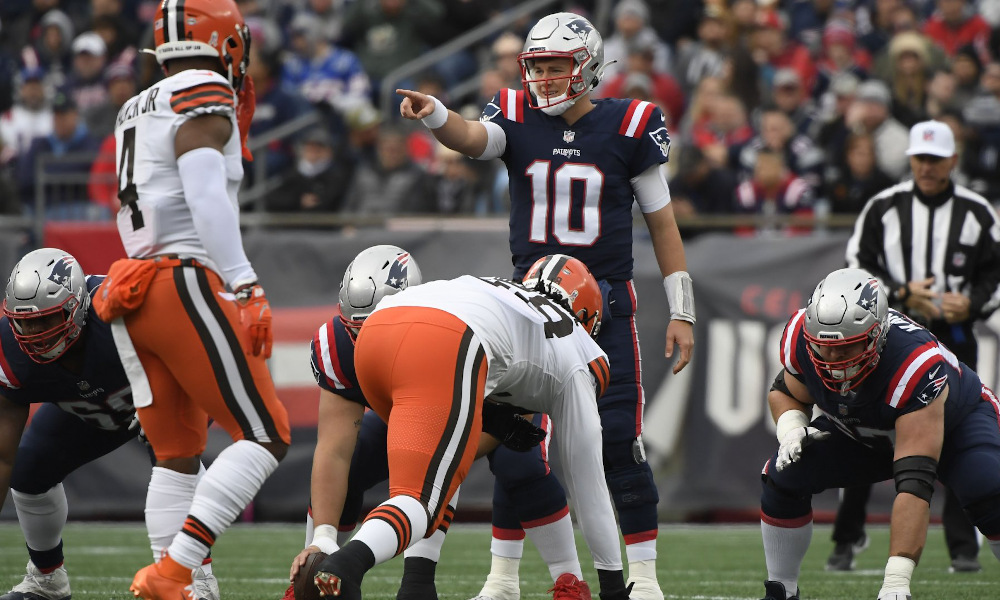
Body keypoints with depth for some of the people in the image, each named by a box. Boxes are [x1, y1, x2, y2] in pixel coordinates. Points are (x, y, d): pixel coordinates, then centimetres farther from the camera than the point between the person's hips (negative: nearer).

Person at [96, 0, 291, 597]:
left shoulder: (136, 111, 20)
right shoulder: (206, 99, -6)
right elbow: (206, 199, -18)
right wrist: (245, 288, -20)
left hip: (135, 288, 9)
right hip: (187, 284, -9)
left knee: (176, 454, 13)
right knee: (265, 436, -5)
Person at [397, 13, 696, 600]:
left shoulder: (628, 127, -2)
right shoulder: (520, 118, 2)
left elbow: (663, 222, 3)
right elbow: (472, 138, -20)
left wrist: (682, 312, 0)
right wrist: (435, 115, -44)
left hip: (607, 301, -2)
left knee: (620, 439, -6)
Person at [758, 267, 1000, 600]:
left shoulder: (917, 366, -44)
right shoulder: (800, 335, -28)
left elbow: (914, 482, -47)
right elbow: (786, 392, -2)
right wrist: (791, 428, -27)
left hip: (955, 422, -5)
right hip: (862, 431, 5)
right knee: (783, 476, -15)